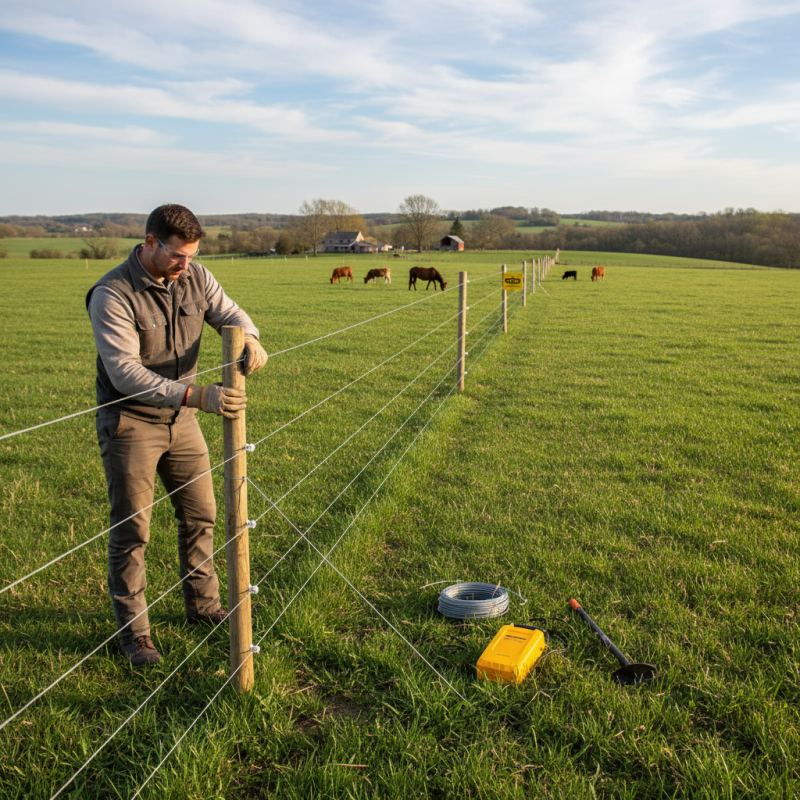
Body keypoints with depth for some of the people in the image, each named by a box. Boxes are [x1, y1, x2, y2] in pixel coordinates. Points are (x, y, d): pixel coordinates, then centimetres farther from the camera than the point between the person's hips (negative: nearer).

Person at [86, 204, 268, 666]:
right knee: (131, 531, 1)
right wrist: (197, 395, -43)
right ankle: (132, 631, 18)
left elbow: (230, 315, 1)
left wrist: (249, 338, -26)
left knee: (201, 514, 14)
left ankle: (204, 606, 33)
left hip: (181, 419, 6)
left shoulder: (196, 279, -5)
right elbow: (125, 373, -32)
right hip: (130, 423, -6)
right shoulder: (112, 295, -24)